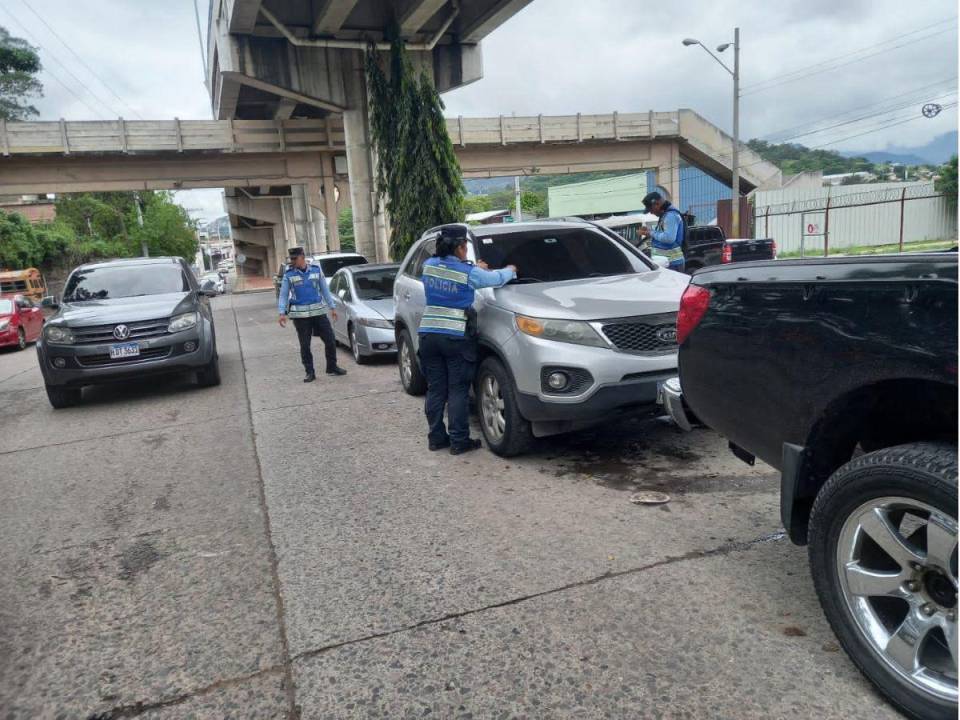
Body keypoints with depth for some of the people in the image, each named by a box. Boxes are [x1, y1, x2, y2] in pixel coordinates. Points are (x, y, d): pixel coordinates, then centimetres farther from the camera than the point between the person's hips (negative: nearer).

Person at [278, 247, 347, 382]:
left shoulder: (316, 269, 4)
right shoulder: (288, 274, 0)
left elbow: (325, 290, 10)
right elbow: (283, 295, 0)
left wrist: (332, 307, 8)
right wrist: (282, 313, -11)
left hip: (319, 311, 2)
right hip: (300, 314, -2)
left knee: (330, 340, 2)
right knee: (305, 345, 2)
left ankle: (332, 367, 19)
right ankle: (310, 373, 12)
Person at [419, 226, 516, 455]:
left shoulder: (429, 265, 6)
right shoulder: (469, 273, -7)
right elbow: (497, 279, 7)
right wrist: (510, 270, 28)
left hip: (428, 334, 5)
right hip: (456, 337, -5)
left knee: (435, 389, 11)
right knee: (458, 390, 2)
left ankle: (436, 438, 19)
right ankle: (459, 441, 6)